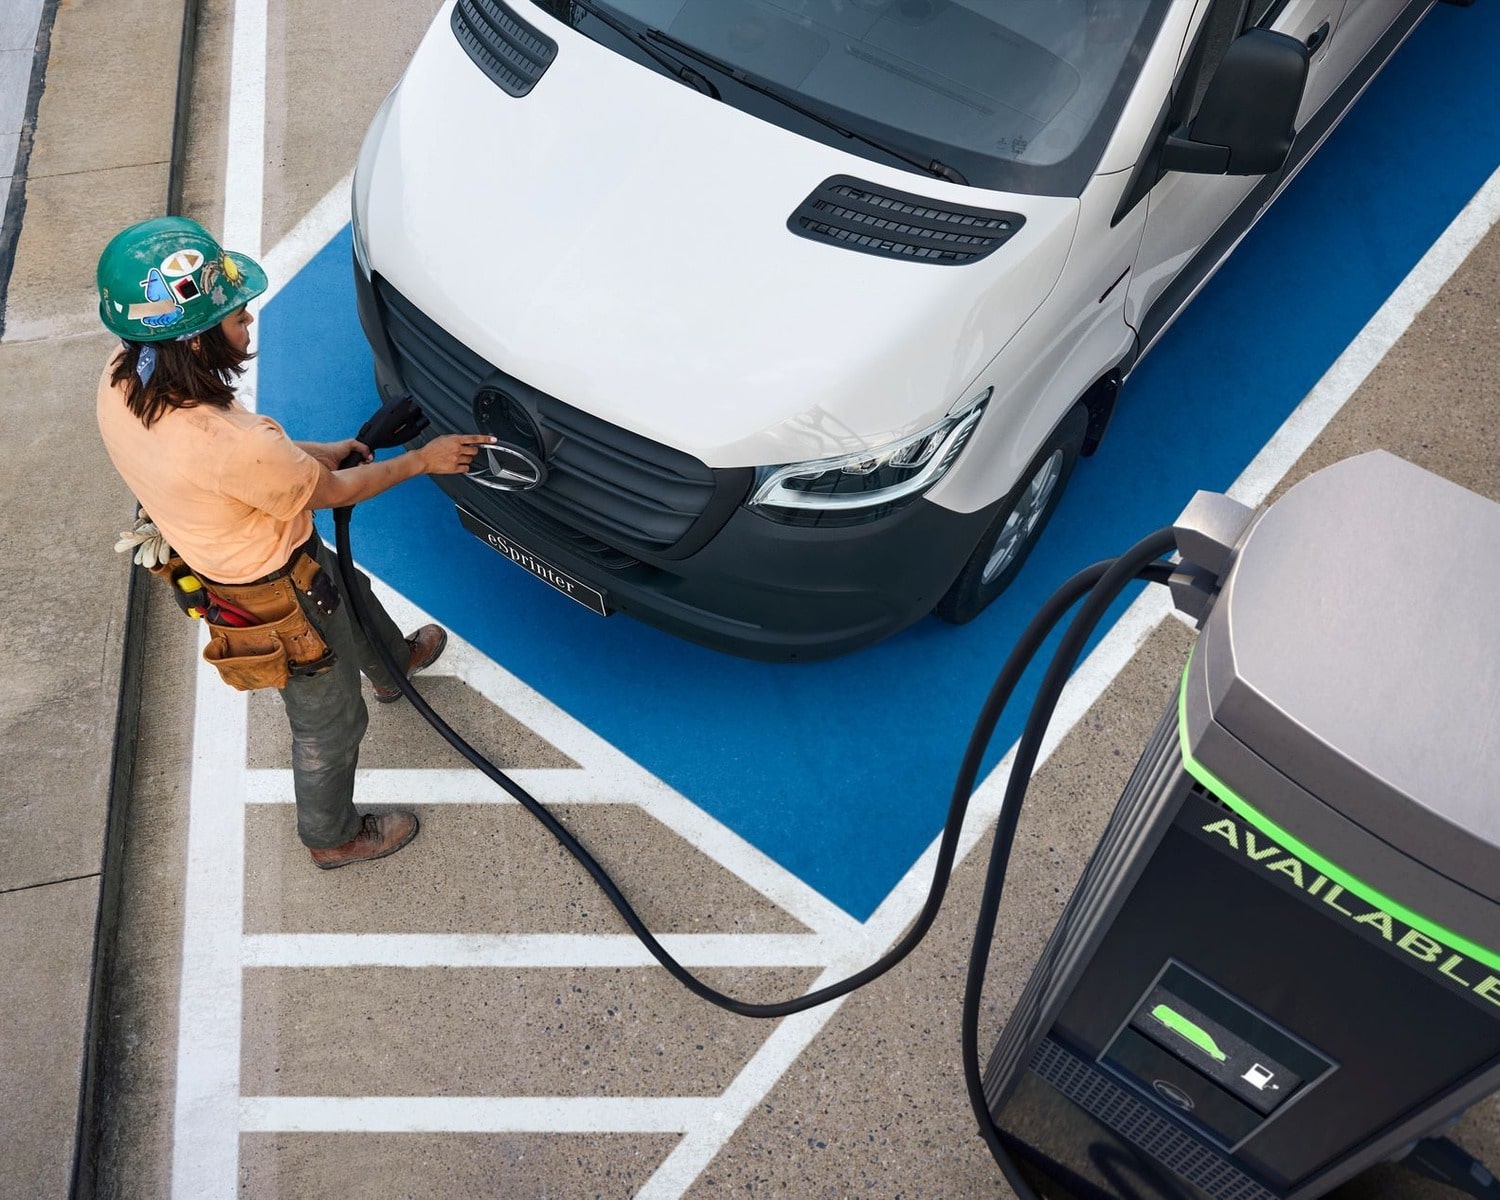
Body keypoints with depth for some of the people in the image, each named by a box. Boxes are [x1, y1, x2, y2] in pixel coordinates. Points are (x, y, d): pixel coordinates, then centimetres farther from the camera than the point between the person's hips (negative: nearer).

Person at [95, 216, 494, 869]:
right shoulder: (233, 447, -43)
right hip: (274, 599, -8)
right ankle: (333, 837, 45)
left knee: (351, 590, 36)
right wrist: (422, 460, -8)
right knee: (329, 724, 18)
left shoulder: (121, 379, -19)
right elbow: (331, 492, -22)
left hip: (215, 555, 8)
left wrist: (317, 451, 3)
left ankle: (394, 663, 68)